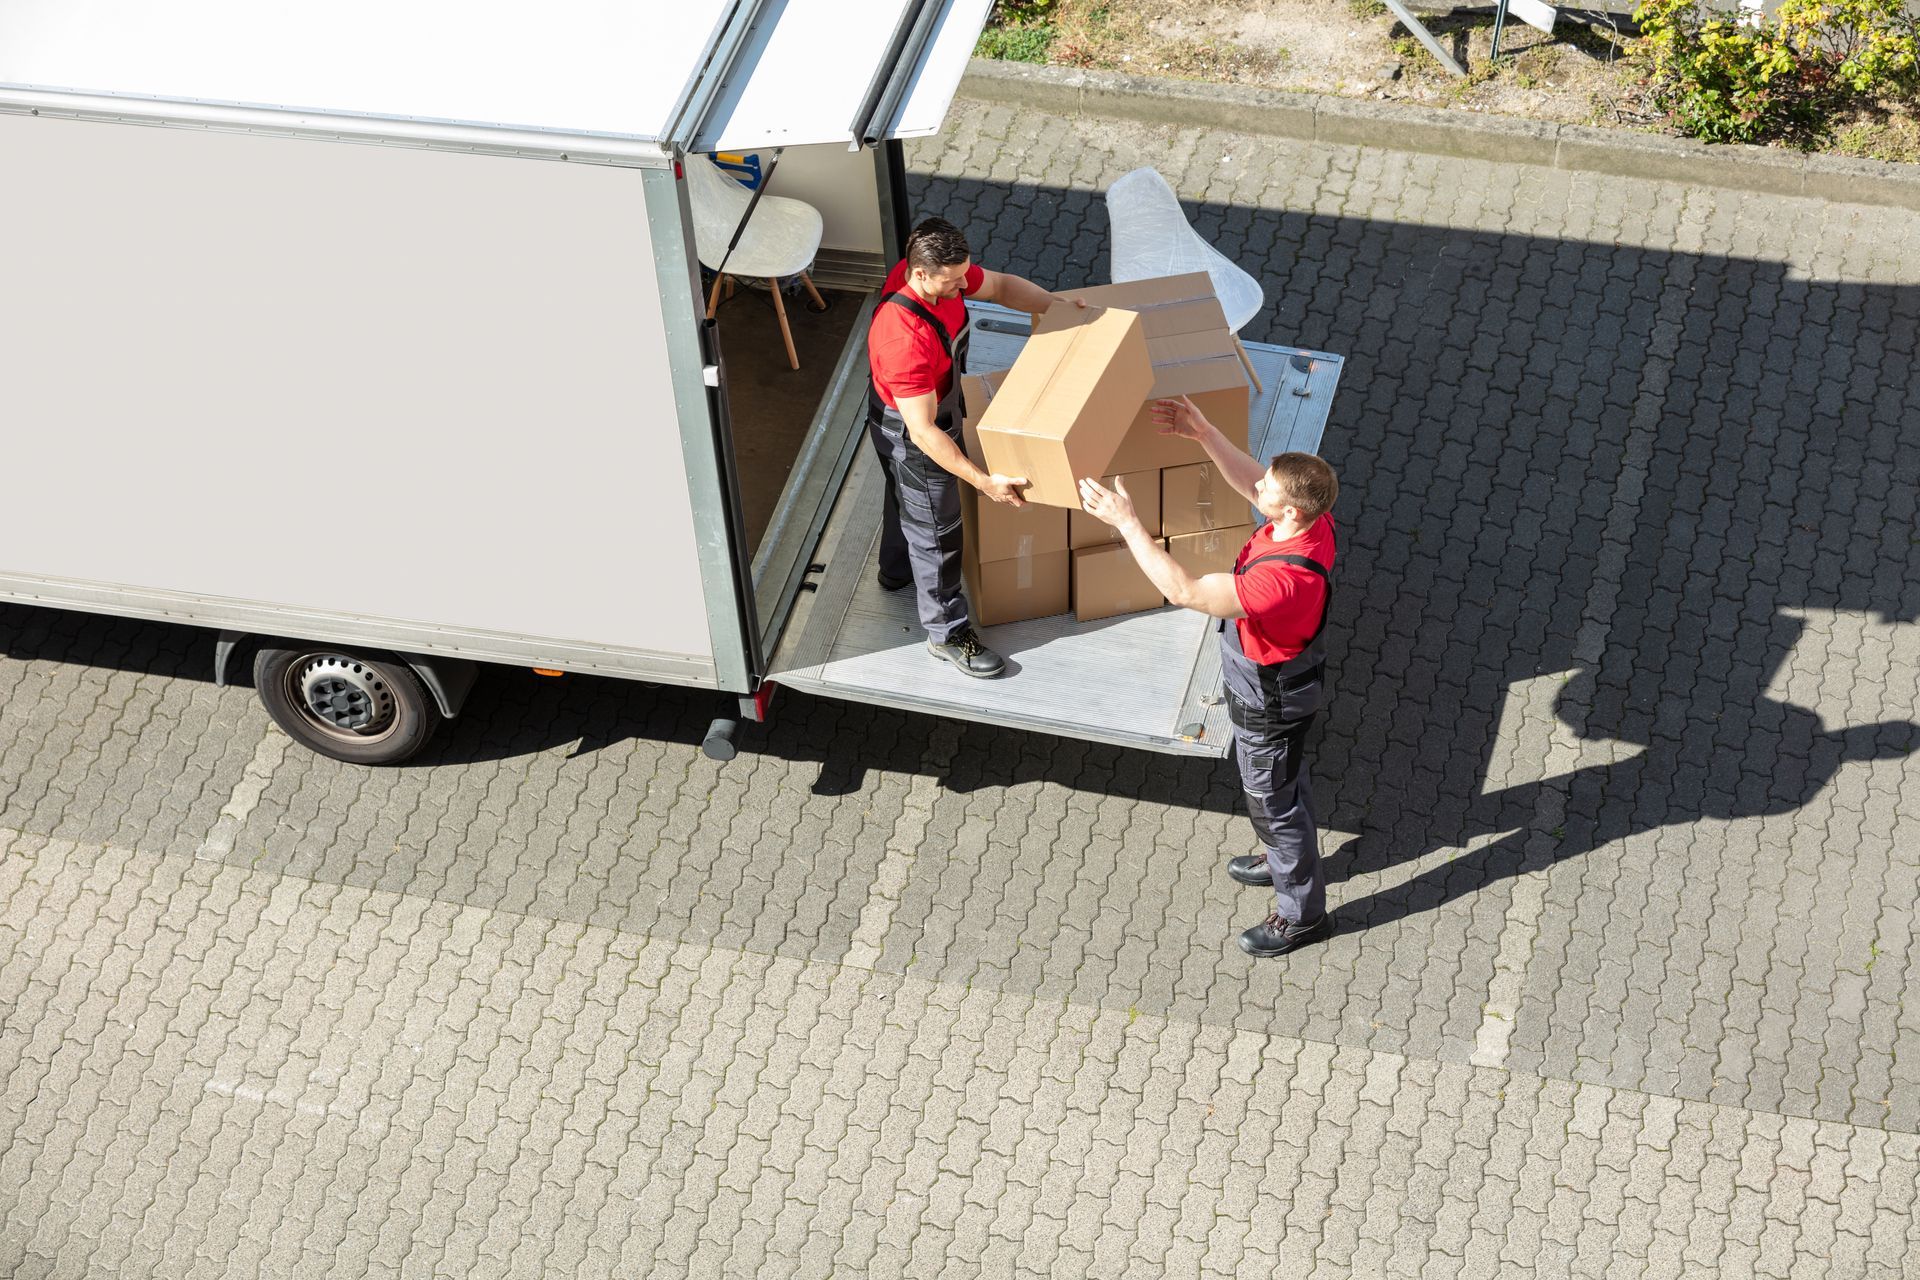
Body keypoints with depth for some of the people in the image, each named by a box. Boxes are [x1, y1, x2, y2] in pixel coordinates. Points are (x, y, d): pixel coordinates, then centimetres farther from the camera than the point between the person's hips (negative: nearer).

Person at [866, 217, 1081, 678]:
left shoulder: (940, 271, -20)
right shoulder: (906, 338, -44)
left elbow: (1000, 285, 1)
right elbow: (922, 432, -38)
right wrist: (983, 481, -37)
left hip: (932, 409, 8)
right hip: (909, 437, -8)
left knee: (906, 499, 33)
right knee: (935, 529, 10)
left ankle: (897, 571, 61)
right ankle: (947, 632, 30)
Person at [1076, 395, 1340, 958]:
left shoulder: (1285, 580, -45)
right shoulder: (1312, 520, -19)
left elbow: (1185, 591, -41)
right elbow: (1250, 483, 2)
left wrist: (1126, 521, -39)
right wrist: (1204, 433, -5)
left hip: (1269, 702, -8)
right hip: (1284, 681, 9)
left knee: (1274, 800, 15)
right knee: (1285, 781, 32)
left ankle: (1301, 913, 37)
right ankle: (1287, 859, 59)